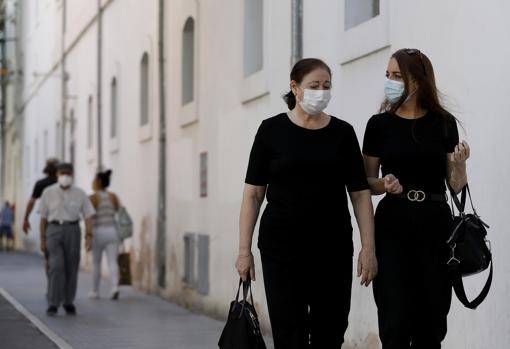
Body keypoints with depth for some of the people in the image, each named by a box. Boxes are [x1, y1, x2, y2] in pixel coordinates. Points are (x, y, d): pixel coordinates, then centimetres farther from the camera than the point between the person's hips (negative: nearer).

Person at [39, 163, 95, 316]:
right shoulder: (48, 193, 0)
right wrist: (42, 239, 7)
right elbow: (43, 217, 6)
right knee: (56, 267, -16)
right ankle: (53, 304, -13)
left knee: (71, 269, 6)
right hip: (54, 231, -1)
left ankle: (68, 302, 24)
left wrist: (89, 237, -11)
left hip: (73, 231, 1)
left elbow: (88, 216, -1)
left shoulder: (80, 194, 0)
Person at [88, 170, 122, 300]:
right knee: (112, 261, -3)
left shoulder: (93, 198, -6)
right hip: (112, 231, 3)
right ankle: (115, 287, -24)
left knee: (96, 263, 11)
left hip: (98, 232, -3)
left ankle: (95, 291, 19)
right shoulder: (113, 196, 7)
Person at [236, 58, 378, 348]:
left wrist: (368, 247, -5)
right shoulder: (272, 130, 0)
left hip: (333, 248, 2)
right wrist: (244, 249, -4)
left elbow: (360, 193, 3)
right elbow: (253, 193, 1)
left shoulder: (343, 132, 4)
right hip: (282, 247, -2)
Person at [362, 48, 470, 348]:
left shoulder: (444, 123, 3)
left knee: (432, 322, 3)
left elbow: (456, 185, 6)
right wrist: (384, 184, -14)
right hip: (393, 224, -1)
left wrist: (460, 164, -14)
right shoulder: (380, 124, 2)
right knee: (396, 322, -6)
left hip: (435, 224, 1)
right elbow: (367, 182, 7)